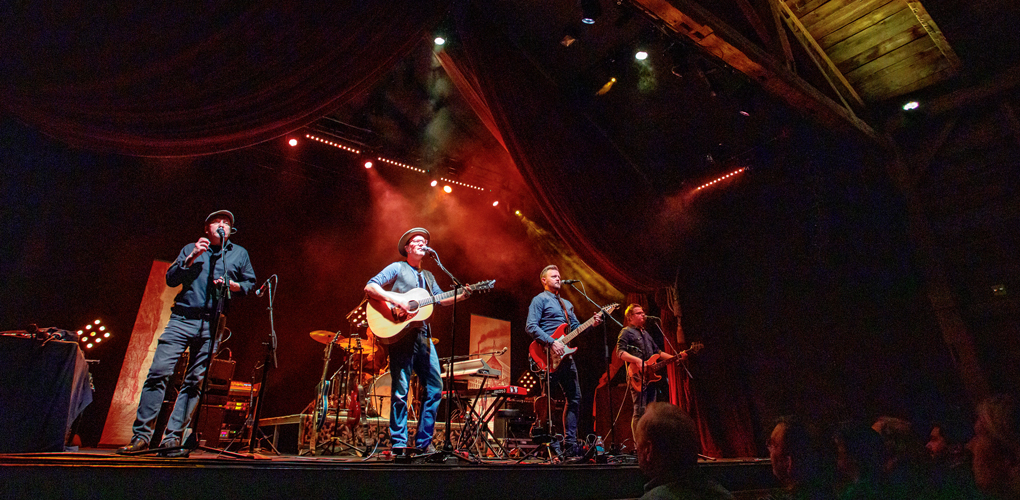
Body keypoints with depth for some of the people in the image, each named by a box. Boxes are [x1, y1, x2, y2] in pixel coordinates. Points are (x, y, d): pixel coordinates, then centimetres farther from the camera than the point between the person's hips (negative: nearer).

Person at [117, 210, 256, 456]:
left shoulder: (239, 253, 17)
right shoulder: (191, 249, 17)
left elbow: (250, 284, 17)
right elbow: (171, 279, 9)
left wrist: (232, 285, -3)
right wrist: (192, 258, -3)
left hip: (212, 324, 0)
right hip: (182, 318, 0)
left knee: (194, 381, -2)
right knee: (158, 371, -10)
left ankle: (172, 438, 3)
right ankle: (141, 434, -1)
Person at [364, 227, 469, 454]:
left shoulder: (428, 276, 24)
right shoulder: (397, 268, 4)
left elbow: (440, 299, 22)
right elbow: (370, 287, -6)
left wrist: (460, 296, 4)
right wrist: (394, 299, -19)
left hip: (423, 335, 7)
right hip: (400, 332, -7)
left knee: (435, 386, 3)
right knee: (401, 389, -5)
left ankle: (424, 441, 14)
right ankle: (399, 443, 6)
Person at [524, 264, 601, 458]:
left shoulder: (567, 304, 24)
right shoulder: (540, 300, 0)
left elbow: (576, 328, 21)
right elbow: (530, 326, -12)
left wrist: (592, 323, 3)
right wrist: (552, 342, -20)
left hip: (565, 355, 8)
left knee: (574, 398, 6)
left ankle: (570, 444, 14)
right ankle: (551, 444, 4)